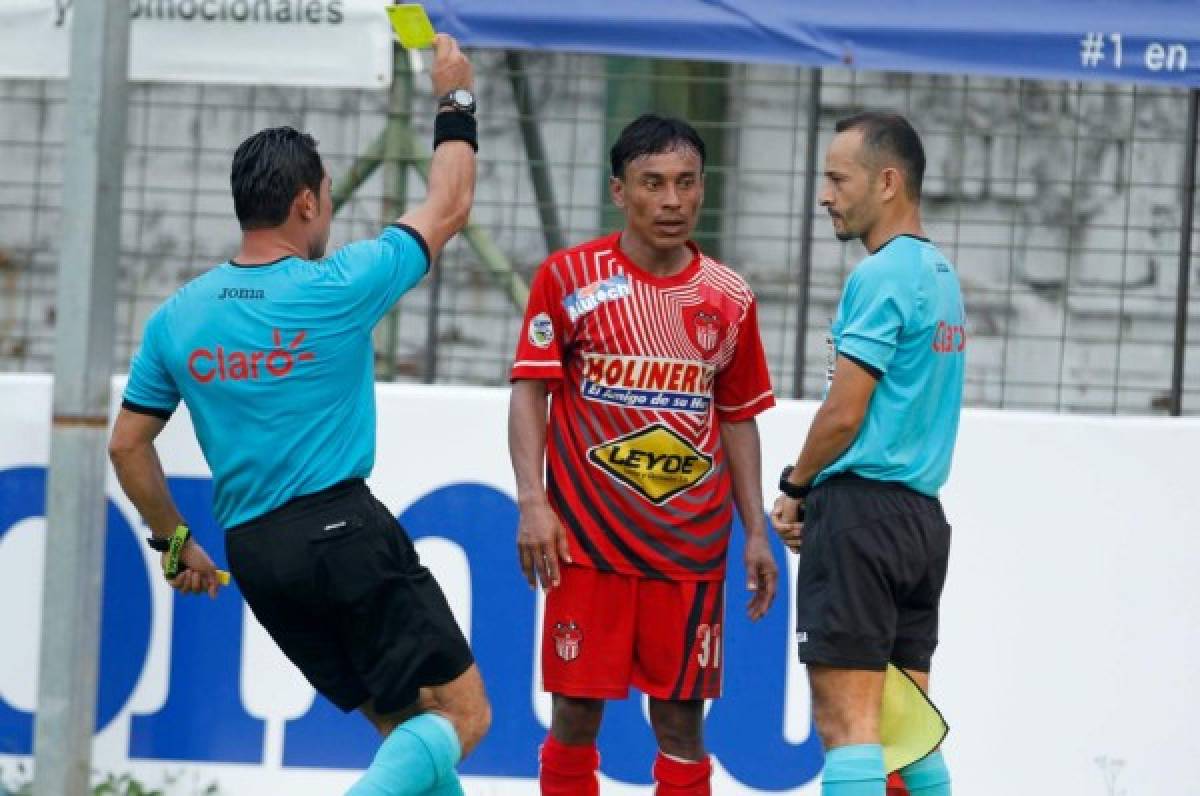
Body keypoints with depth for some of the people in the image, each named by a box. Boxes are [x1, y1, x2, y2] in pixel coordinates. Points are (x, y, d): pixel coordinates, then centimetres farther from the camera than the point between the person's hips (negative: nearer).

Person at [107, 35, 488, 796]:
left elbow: (128, 446, 13)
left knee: (404, 722, 17)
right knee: (462, 714, -5)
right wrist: (457, 101, 19)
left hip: (253, 553, 6)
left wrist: (175, 541, 26)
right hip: (345, 532, -6)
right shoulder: (336, 290, -8)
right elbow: (448, 207, 6)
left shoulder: (177, 316, 6)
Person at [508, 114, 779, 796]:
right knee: (577, 708, -1)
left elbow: (738, 420, 14)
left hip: (692, 542, 2)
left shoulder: (729, 298, 7)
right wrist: (532, 503, -13)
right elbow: (530, 391, -2)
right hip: (587, 536, -2)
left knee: (681, 715, 3)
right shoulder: (569, 277, -1)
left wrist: (756, 533, 10)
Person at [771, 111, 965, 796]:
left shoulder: (880, 277, -12)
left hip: (863, 510, -9)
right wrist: (818, 491, 12)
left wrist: (796, 488, 2)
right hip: (923, 515, 9)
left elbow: (844, 413, -15)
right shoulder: (943, 276, 16)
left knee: (846, 720, -11)